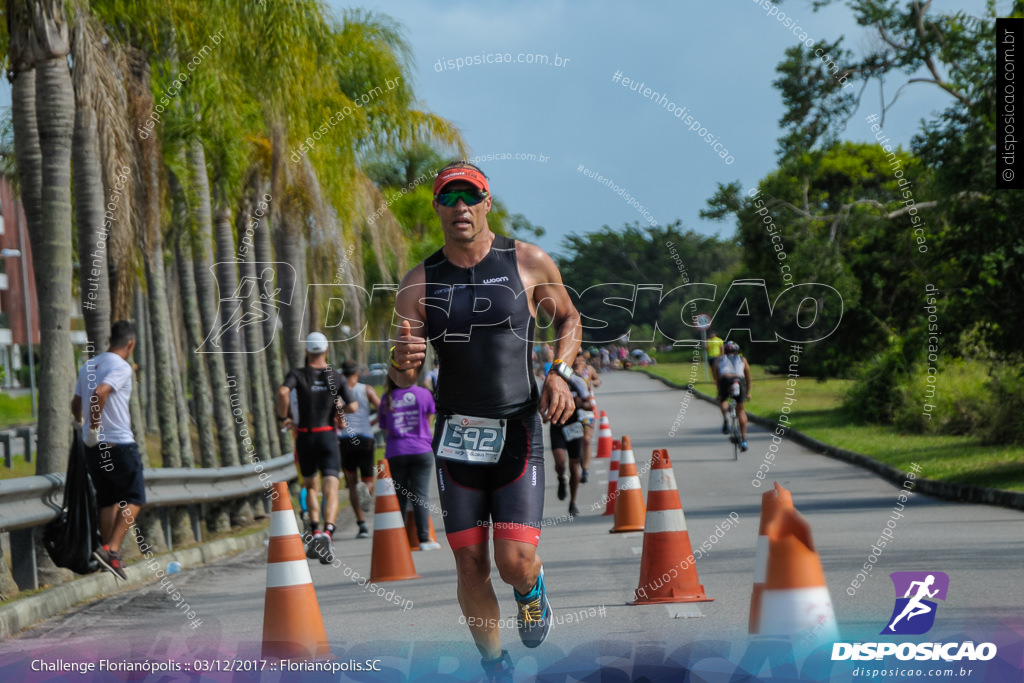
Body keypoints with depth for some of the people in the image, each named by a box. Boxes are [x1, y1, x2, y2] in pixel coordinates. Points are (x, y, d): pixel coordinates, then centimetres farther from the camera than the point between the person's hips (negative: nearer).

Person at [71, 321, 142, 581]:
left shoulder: (88, 366, 13)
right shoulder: (121, 367, -12)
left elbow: (76, 403, 23)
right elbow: (100, 393, -29)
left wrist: (83, 425, 42)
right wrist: (94, 428, -20)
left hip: (94, 448, 7)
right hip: (119, 444, -7)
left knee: (107, 501, 14)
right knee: (134, 499, 1)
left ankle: (110, 556, 14)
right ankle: (111, 550, -13)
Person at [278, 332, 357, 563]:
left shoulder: (297, 374, -1)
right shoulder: (336, 377, 3)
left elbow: (283, 391, -22)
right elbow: (353, 406, -3)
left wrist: (283, 417, -8)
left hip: (305, 437, 1)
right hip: (328, 436, -1)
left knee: (310, 486, 21)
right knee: (331, 490, -8)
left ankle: (315, 532, 9)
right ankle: (328, 532, -32)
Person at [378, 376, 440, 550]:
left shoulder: (387, 399, 5)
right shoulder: (423, 394, 2)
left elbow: (385, 429, 7)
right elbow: (428, 422, 13)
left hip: (395, 453, 1)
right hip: (421, 451, -1)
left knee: (399, 497, 6)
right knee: (420, 495, -1)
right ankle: (424, 539, -6)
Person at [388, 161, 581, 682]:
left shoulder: (529, 263, -1)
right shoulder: (419, 285, 1)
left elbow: (568, 317, 16)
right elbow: (403, 379, 2)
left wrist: (560, 374, -2)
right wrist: (403, 362, -23)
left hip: (518, 434, -1)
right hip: (456, 438, 2)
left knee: (515, 562, -13)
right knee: (471, 567, 0)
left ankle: (532, 591, 24)